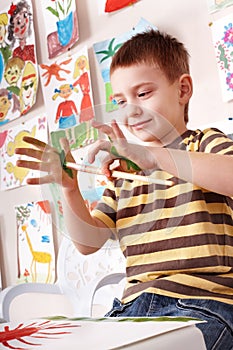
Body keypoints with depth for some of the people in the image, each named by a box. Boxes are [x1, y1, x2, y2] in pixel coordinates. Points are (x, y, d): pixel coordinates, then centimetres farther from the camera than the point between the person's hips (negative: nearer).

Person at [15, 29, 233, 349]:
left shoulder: (206, 143, 3)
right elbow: (89, 241, 12)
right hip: (134, 305, 5)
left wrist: (152, 156, -29)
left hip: (202, 302, -4)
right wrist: (69, 188, -5)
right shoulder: (120, 167, 16)